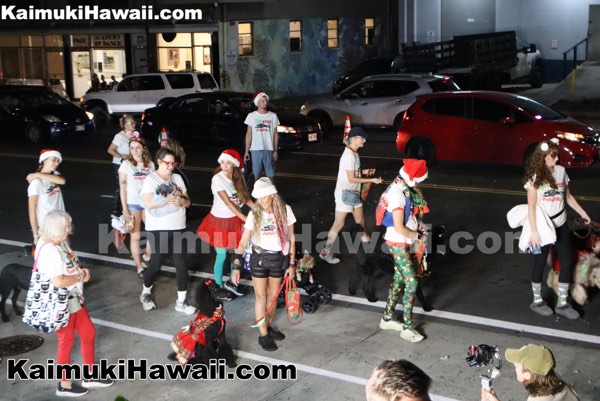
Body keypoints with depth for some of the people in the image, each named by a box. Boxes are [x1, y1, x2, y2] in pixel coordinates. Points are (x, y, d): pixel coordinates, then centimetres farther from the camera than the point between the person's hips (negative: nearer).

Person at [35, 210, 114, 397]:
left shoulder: (61, 243, 3)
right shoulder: (49, 250, -26)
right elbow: (58, 281, -32)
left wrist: (82, 271, -1)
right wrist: (80, 277, -16)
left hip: (75, 299, 9)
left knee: (89, 334, 17)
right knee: (66, 342, 8)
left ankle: (90, 376, 34)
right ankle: (64, 385, 28)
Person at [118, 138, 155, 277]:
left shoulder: (150, 164, 2)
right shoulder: (126, 164, -7)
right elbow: (122, 188, -6)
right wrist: (125, 209, -9)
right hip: (133, 204, -3)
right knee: (135, 236, 5)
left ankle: (147, 256, 34)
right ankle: (139, 267, 16)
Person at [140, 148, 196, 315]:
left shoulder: (177, 178, 8)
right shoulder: (151, 179, -5)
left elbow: (188, 202, 8)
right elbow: (148, 203, -17)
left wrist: (181, 200, -14)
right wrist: (169, 198, -22)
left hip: (178, 227, 4)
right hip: (157, 229, -4)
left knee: (181, 264, 1)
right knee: (155, 264, 8)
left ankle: (181, 301, 11)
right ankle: (146, 293, 34)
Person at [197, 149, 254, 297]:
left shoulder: (238, 178, -2)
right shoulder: (217, 179, -20)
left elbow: (246, 198, 2)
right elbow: (228, 203, -23)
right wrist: (246, 219, -26)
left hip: (235, 220, 6)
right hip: (220, 221, -6)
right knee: (221, 256, 4)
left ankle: (232, 283, 31)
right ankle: (218, 287, 22)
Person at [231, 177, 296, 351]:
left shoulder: (285, 210, -10)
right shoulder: (254, 214, -12)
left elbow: (291, 238, -2)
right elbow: (243, 241, -9)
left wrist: (292, 264, -2)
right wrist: (236, 266, -14)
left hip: (279, 258, 1)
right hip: (259, 258, -1)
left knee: (273, 296, 14)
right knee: (261, 296, 4)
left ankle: (269, 326, 35)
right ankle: (263, 335, 13)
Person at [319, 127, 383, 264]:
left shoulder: (354, 153, 8)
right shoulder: (349, 155, -22)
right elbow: (351, 179, -21)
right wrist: (372, 180, -18)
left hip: (353, 192, 9)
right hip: (345, 193, -9)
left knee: (360, 219, 20)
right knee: (339, 224, -3)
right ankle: (326, 252, 5)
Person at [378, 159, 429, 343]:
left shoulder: (407, 189, 4)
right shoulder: (396, 194, -25)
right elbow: (399, 228, -25)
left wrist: (419, 228, 2)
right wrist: (418, 236, -10)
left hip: (407, 243, 9)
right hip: (399, 244, -9)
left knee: (399, 279, 17)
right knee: (411, 282, -8)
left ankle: (387, 318, 29)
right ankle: (407, 327, 0)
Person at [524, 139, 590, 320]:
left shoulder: (561, 171, 0)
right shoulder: (534, 177, -13)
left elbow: (568, 196, 13)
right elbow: (531, 207, -15)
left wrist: (582, 212, 16)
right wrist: (534, 232, -19)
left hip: (560, 225, 5)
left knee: (567, 263, 5)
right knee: (540, 263, 8)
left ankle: (562, 303, 17)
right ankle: (537, 301, 24)